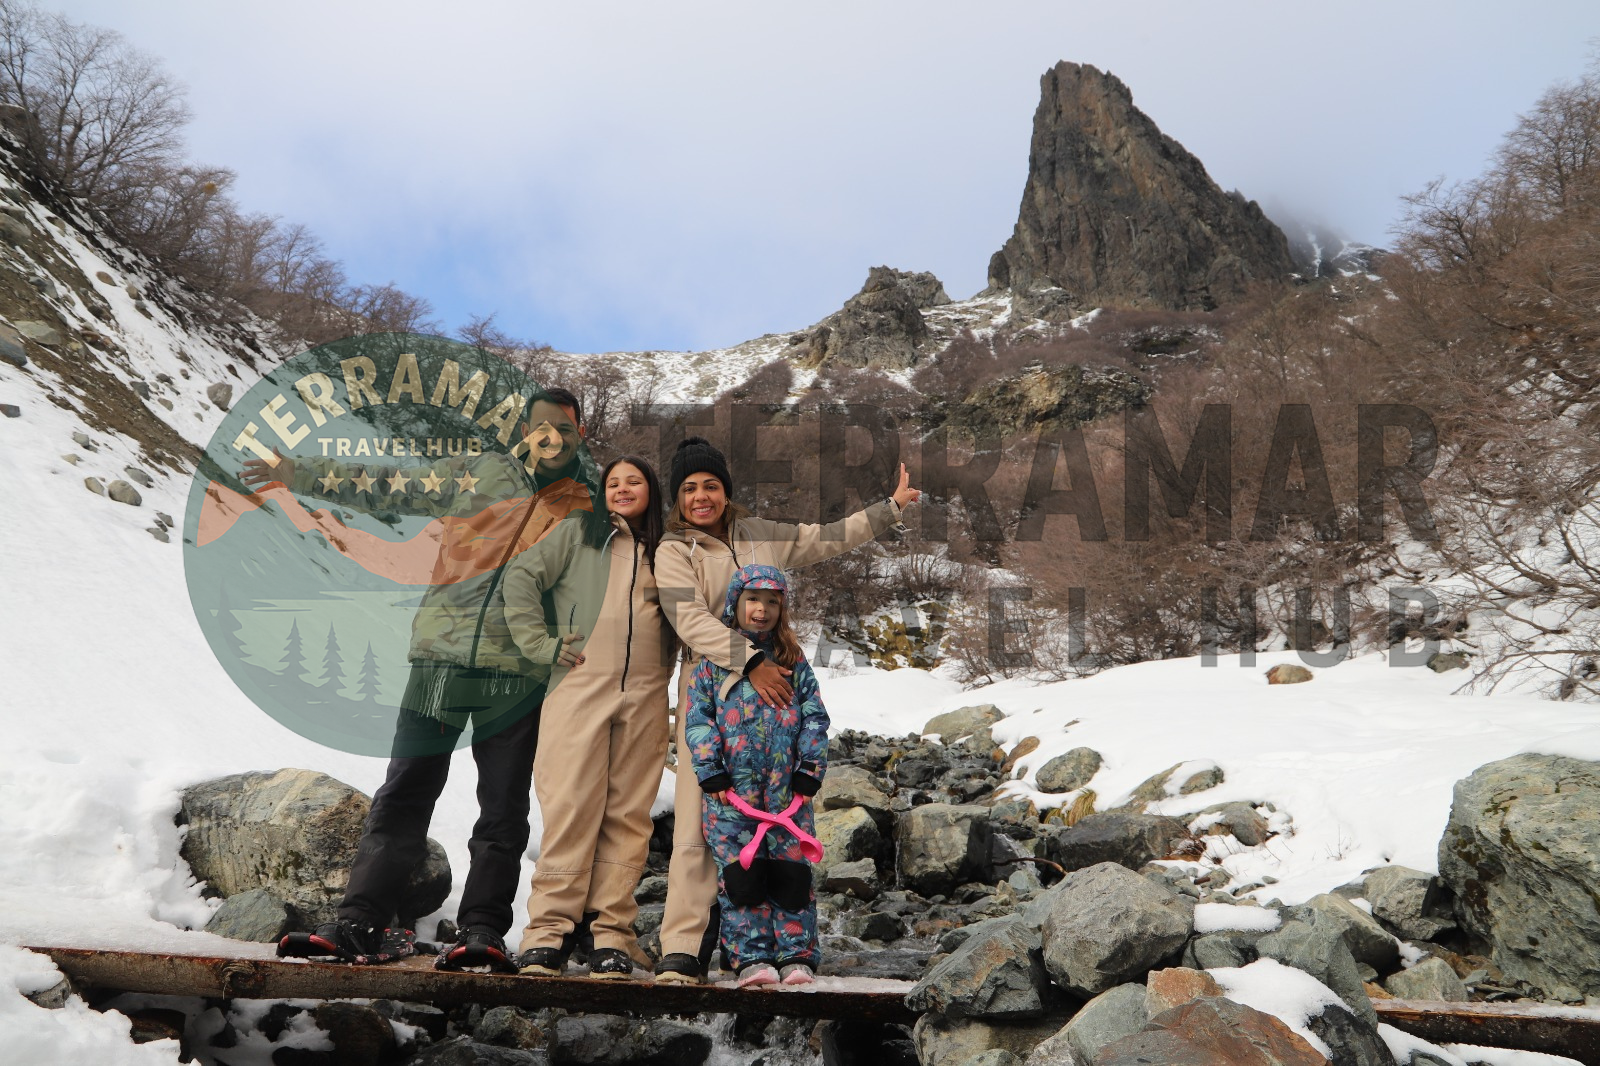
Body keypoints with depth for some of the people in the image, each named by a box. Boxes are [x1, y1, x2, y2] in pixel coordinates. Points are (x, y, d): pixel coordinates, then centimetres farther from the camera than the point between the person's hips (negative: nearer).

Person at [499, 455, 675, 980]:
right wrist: (541, 643, -6)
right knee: (571, 807, -8)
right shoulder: (580, 532, 11)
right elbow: (521, 577, 2)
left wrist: (666, 672, 10)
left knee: (628, 814, 0)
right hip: (581, 686, -3)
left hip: (645, 697, 3)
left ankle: (612, 933, 4)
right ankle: (550, 929, -3)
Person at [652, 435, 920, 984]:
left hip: (771, 686, 4)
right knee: (700, 820, -12)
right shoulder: (673, 551, 4)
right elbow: (690, 619, -11)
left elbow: (825, 538, 28)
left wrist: (890, 507, 33)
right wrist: (750, 661, -22)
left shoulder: (760, 535, 17)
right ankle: (681, 949, -10)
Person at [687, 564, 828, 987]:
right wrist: (711, 774, -6)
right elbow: (698, 717, 1)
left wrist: (809, 773, 0)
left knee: (792, 870, 2)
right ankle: (751, 956, 8)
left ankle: (796, 956, 11)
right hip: (732, 791, -1)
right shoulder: (714, 659, 6)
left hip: (787, 789, 1)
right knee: (740, 872, -1)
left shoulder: (794, 660, 11)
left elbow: (815, 717, 9)